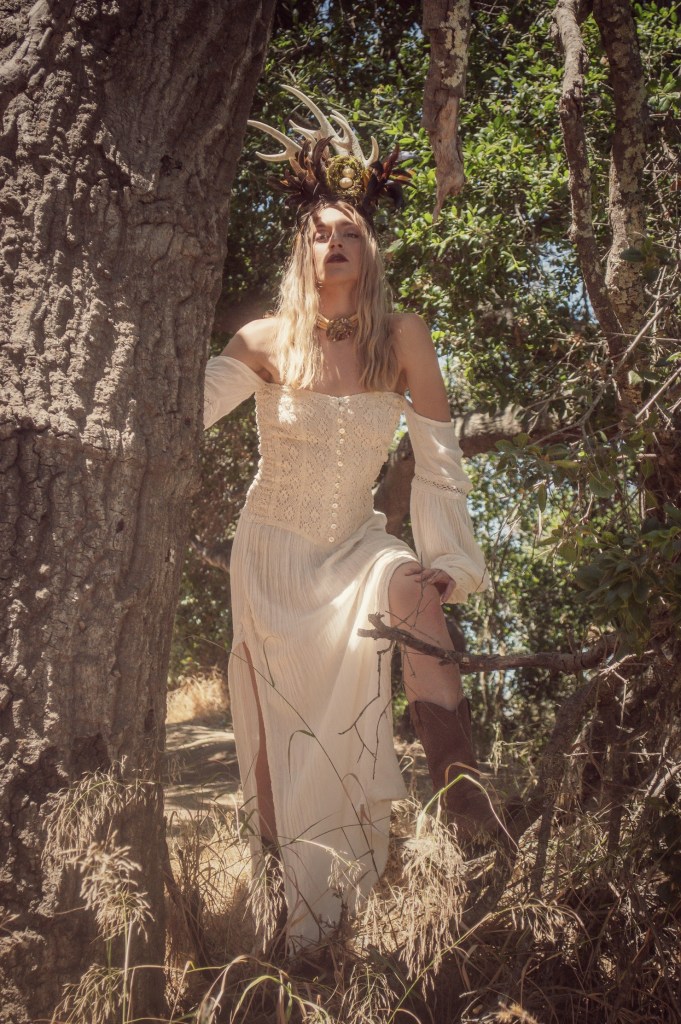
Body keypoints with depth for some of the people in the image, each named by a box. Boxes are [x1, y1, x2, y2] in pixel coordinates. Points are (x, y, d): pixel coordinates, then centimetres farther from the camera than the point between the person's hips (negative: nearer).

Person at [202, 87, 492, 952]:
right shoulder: (268, 342, -10)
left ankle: (462, 797, -36)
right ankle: (300, 905, 20)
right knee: (279, 729, 3)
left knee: (411, 587, -35)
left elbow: (438, 461, -9)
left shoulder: (401, 338, -9)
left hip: (353, 547, 0)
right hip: (272, 550, 1)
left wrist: (448, 563, -15)